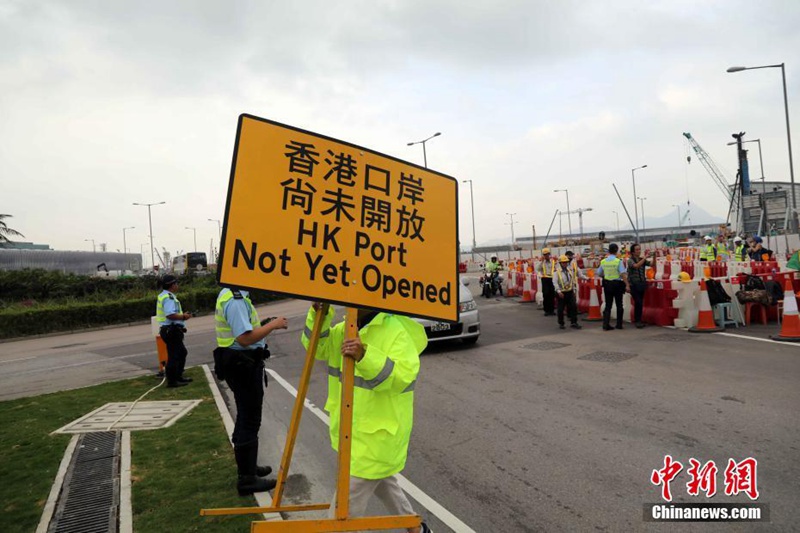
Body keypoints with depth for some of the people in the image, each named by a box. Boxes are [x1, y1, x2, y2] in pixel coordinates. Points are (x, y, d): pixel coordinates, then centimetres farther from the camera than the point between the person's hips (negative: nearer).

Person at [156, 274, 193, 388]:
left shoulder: (164, 296, 16)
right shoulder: (169, 297, -18)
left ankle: (178, 376, 28)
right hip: (171, 330, -11)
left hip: (170, 330, 11)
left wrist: (182, 315, 15)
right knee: (173, 356, -4)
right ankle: (171, 381, 3)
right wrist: (184, 317, -15)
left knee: (182, 352, 20)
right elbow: (170, 315, -28)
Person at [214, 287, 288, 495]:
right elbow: (245, 338, -29)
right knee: (249, 421, -1)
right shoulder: (235, 300, -22)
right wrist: (272, 325, -19)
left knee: (247, 418, 21)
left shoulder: (232, 295, 11)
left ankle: (248, 466, 35)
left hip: (241, 363, 11)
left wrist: (264, 324, 10)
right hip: (243, 366, -11)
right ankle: (246, 479, 10)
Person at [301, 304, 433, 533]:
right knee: (381, 482, 26)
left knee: (346, 504, -1)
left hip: (378, 434, -9)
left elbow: (403, 377, -32)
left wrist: (365, 356, -46)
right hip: (355, 431, 9)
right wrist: (318, 315, -14)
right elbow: (317, 347, 4)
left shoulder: (396, 331, -21)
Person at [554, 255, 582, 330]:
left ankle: (573, 322, 7)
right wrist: (559, 291, -22)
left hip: (570, 292, 5)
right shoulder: (557, 271, -8)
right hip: (561, 293, -4)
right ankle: (561, 323, 18)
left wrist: (573, 289, 15)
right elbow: (555, 282, -15)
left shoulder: (570, 270, 9)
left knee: (574, 306, -1)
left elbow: (573, 280, 17)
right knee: (561, 309, 4)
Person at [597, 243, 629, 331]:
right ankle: (619, 324, 15)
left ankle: (606, 324, 2)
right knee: (619, 305, 10)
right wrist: (627, 285, -14)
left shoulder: (603, 261, 1)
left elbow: (599, 273, 9)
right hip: (617, 284, -3)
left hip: (607, 284, 3)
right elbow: (623, 274, -16)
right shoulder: (619, 261, -12)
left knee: (608, 305, 8)